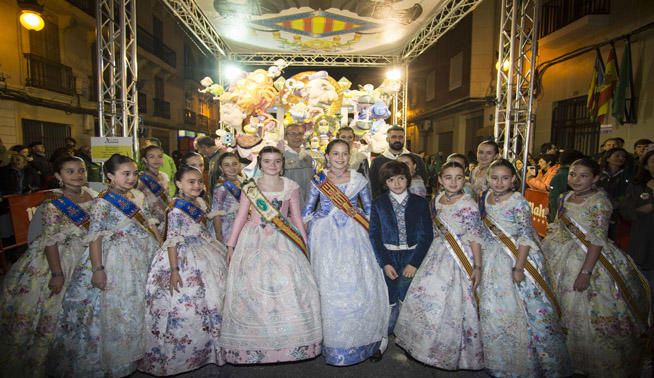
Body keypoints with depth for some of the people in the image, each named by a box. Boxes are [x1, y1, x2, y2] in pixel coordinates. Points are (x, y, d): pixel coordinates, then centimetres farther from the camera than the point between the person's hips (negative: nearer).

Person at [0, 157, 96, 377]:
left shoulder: (93, 195, -1)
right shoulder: (54, 204, -17)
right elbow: (51, 240, -17)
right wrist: (57, 274, -18)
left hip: (84, 259, 5)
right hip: (55, 259, -5)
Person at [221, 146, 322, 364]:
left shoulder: (291, 187, 6)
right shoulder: (249, 187, 5)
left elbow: (296, 217, 10)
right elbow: (241, 217, 6)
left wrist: (304, 244, 8)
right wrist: (231, 245, 3)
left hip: (284, 242, 0)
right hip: (255, 241, 0)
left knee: (289, 284, -8)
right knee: (252, 287, -3)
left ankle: (292, 341, 8)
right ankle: (254, 343, 14)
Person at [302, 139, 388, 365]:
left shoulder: (359, 180, 4)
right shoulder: (318, 181, 3)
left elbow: (370, 211, 11)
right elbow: (306, 214, 7)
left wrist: (356, 213, -3)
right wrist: (326, 214, -4)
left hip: (353, 239, 1)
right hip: (327, 240, 0)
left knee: (362, 289, -4)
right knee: (330, 289, 2)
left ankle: (365, 339, 15)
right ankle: (333, 343, 19)